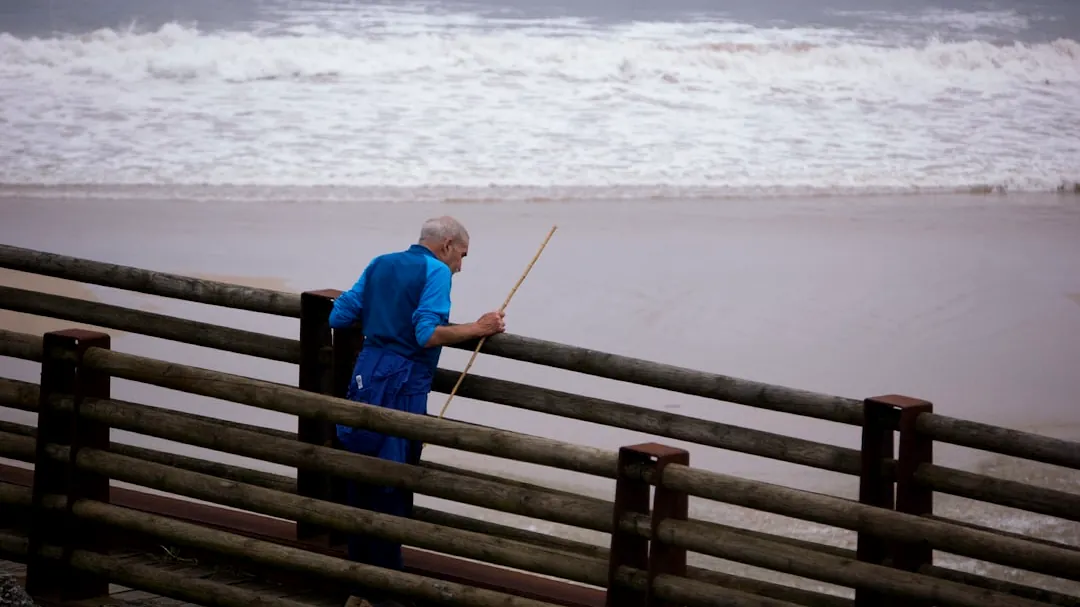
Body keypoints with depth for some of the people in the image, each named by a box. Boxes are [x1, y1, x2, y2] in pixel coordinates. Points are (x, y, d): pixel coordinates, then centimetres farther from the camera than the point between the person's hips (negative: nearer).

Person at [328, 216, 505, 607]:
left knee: (362, 485, 12)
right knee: (391, 491, -2)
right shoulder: (436, 271, -6)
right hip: (401, 387, -8)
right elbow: (428, 335, -17)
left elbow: (338, 317, 15)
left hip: (366, 375, 8)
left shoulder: (380, 265, 16)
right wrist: (478, 329, -8)